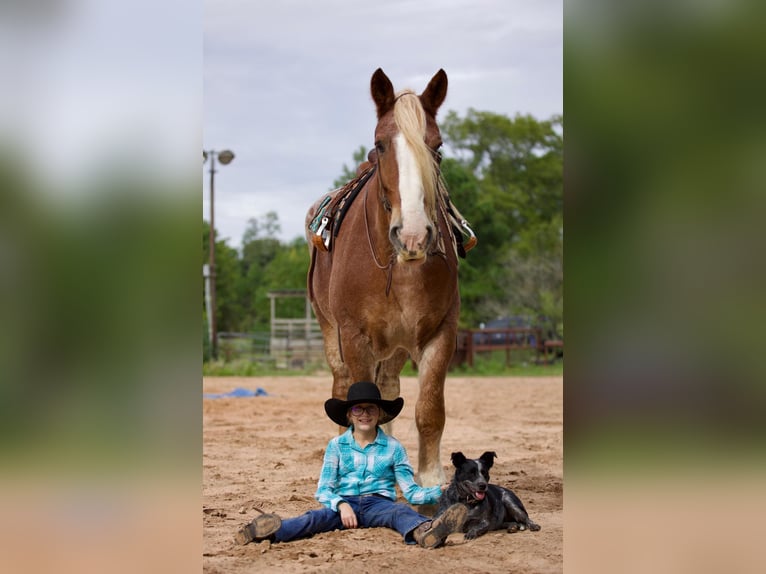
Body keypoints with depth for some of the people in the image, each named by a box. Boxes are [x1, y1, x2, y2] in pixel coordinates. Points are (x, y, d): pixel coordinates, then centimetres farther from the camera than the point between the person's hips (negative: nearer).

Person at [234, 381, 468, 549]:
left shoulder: (393, 447, 10)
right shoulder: (336, 446, 11)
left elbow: (411, 491, 9)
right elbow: (324, 490, 5)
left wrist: (440, 492, -9)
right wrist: (341, 504, -16)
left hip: (378, 503, 0)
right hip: (344, 504, 1)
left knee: (400, 512, -35)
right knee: (318, 517, -32)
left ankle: (426, 532, -70)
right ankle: (274, 531, -61)